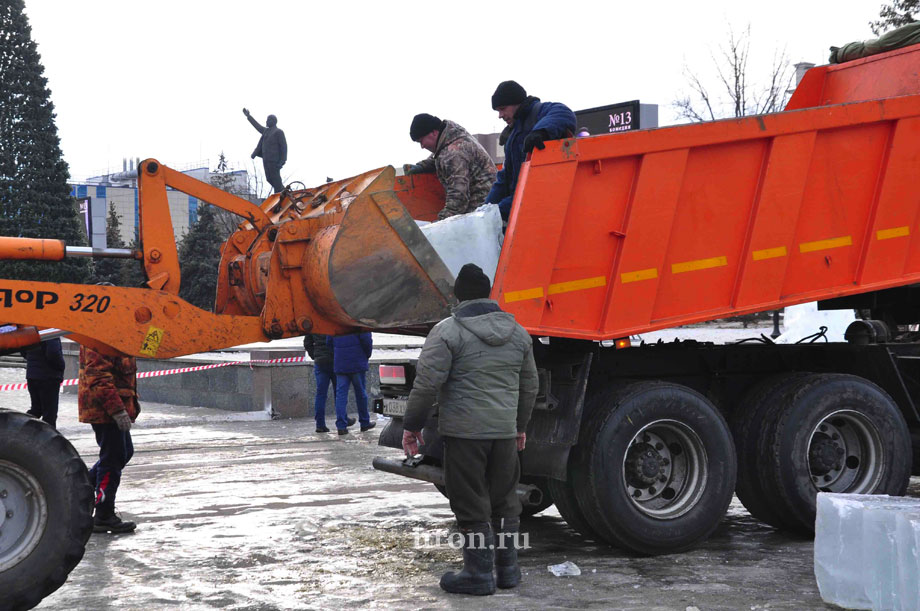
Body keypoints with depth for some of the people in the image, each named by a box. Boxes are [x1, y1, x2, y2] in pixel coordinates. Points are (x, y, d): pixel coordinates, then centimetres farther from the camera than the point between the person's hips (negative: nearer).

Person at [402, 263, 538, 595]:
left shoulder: (447, 331, -6)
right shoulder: (518, 332, 12)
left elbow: (427, 384, -11)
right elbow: (529, 386, 18)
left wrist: (411, 425, -1)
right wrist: (520, 425, 30)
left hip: (463, 431, -5)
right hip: (505, 430, 5)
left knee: (471, 505, 2)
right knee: (505, 501, 15)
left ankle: (479, 573, 7)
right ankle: (508, 567, 22)